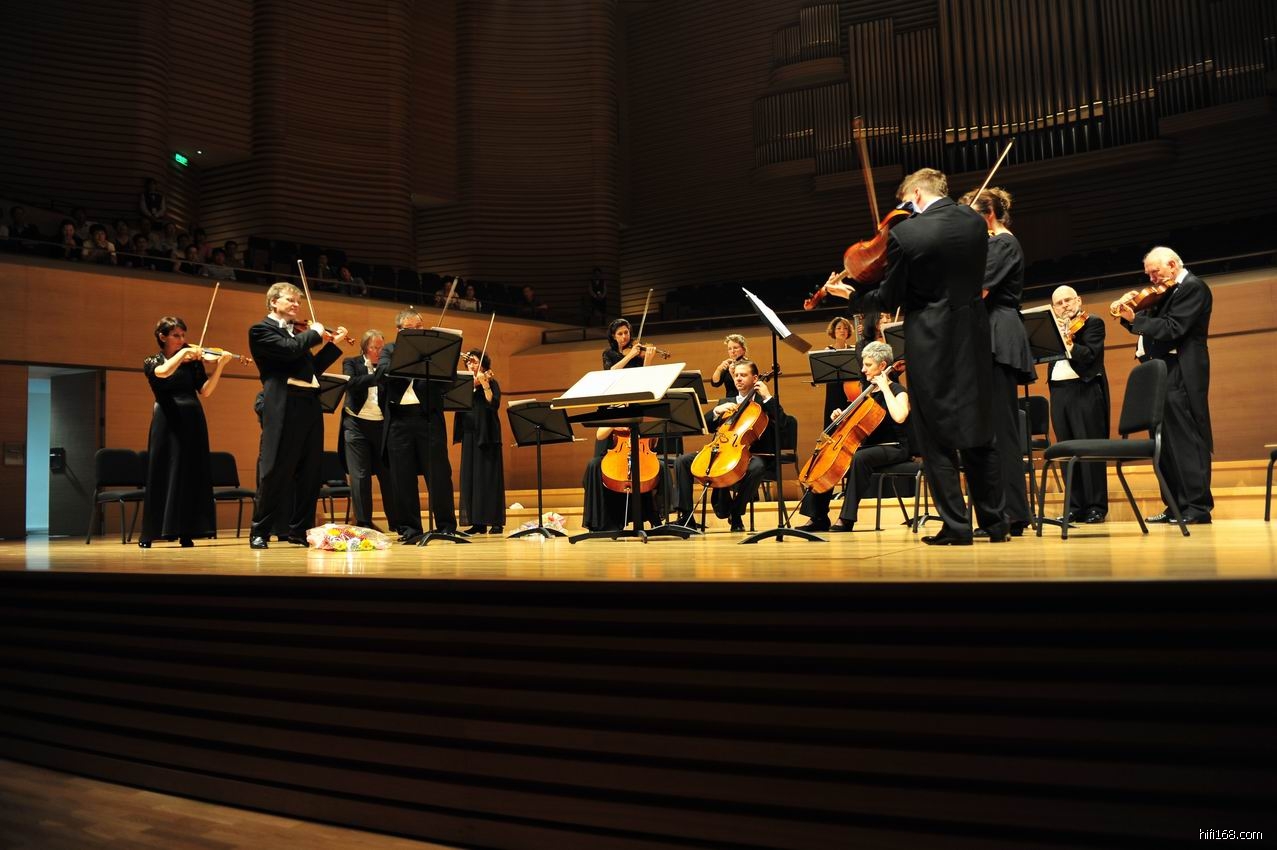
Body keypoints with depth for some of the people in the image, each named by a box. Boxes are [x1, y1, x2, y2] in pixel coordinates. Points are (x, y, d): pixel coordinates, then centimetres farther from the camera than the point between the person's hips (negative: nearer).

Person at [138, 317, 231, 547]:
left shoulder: (193, 362, 10)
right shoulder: (152, 363, 5)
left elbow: (204, 392, -2)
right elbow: (164, 373, -19)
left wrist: (220, 365, -11)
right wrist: (183, 352, -15)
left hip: (193, 422, 2)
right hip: (167, 422, -2)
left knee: (192, 476, 0)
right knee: (162, 475, -1)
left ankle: (186, 532, 4)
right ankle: (149, 533, 6)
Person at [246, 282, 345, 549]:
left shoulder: (297, 332, 22)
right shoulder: (261, 329, 0)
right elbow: (290, 349, -17)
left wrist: (333, 343, 23)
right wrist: (315, 333, -3)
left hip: (310, 406, 7)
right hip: (284, 407, -7)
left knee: (310, 473, 9)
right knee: (275, 471, -3)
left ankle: (299, 529, 19)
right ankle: (259, 532, 8)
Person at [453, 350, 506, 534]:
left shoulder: (492, 383, 2)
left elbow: (494, 404, -13)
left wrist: (485, 385, -19)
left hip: (487, 435, -5)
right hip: (469, 435, 5)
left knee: (489, 477, -6)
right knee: (470, 477, 2)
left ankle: (496, 522, -3)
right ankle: (477, 522, 6)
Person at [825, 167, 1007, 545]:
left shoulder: (904, 233, -12)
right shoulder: (976, 222, 4)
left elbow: (888, 300, -6)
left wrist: (851, 295, 11)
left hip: (930, 347, -5)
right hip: (973, 342, 5)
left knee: (937, 440, 4)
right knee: (978, 434, 14)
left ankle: (956, 526, 5)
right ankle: (996, 523, 18)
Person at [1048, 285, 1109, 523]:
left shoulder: (1093, 323, 4)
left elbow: (1089, 354, -11)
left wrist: (1069, 344, -25)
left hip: (1085, 390, -5)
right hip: (1059, 392, 5)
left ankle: (1096, 506, -2)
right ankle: (1075, 507, 8)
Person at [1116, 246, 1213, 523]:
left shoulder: (1193, 287, -9)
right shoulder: (1168, 292, 20)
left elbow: (1171, 328, -19)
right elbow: (1152, 326, 16)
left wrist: (1134, 318, -18)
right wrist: (1130, 314, 0)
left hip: (1181, 376, -10)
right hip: (1164, 376, 10)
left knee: (1186, 439, -9)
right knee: (1166, 442, 9)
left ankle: (1198, 506, -7)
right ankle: (1178, 505, 14)